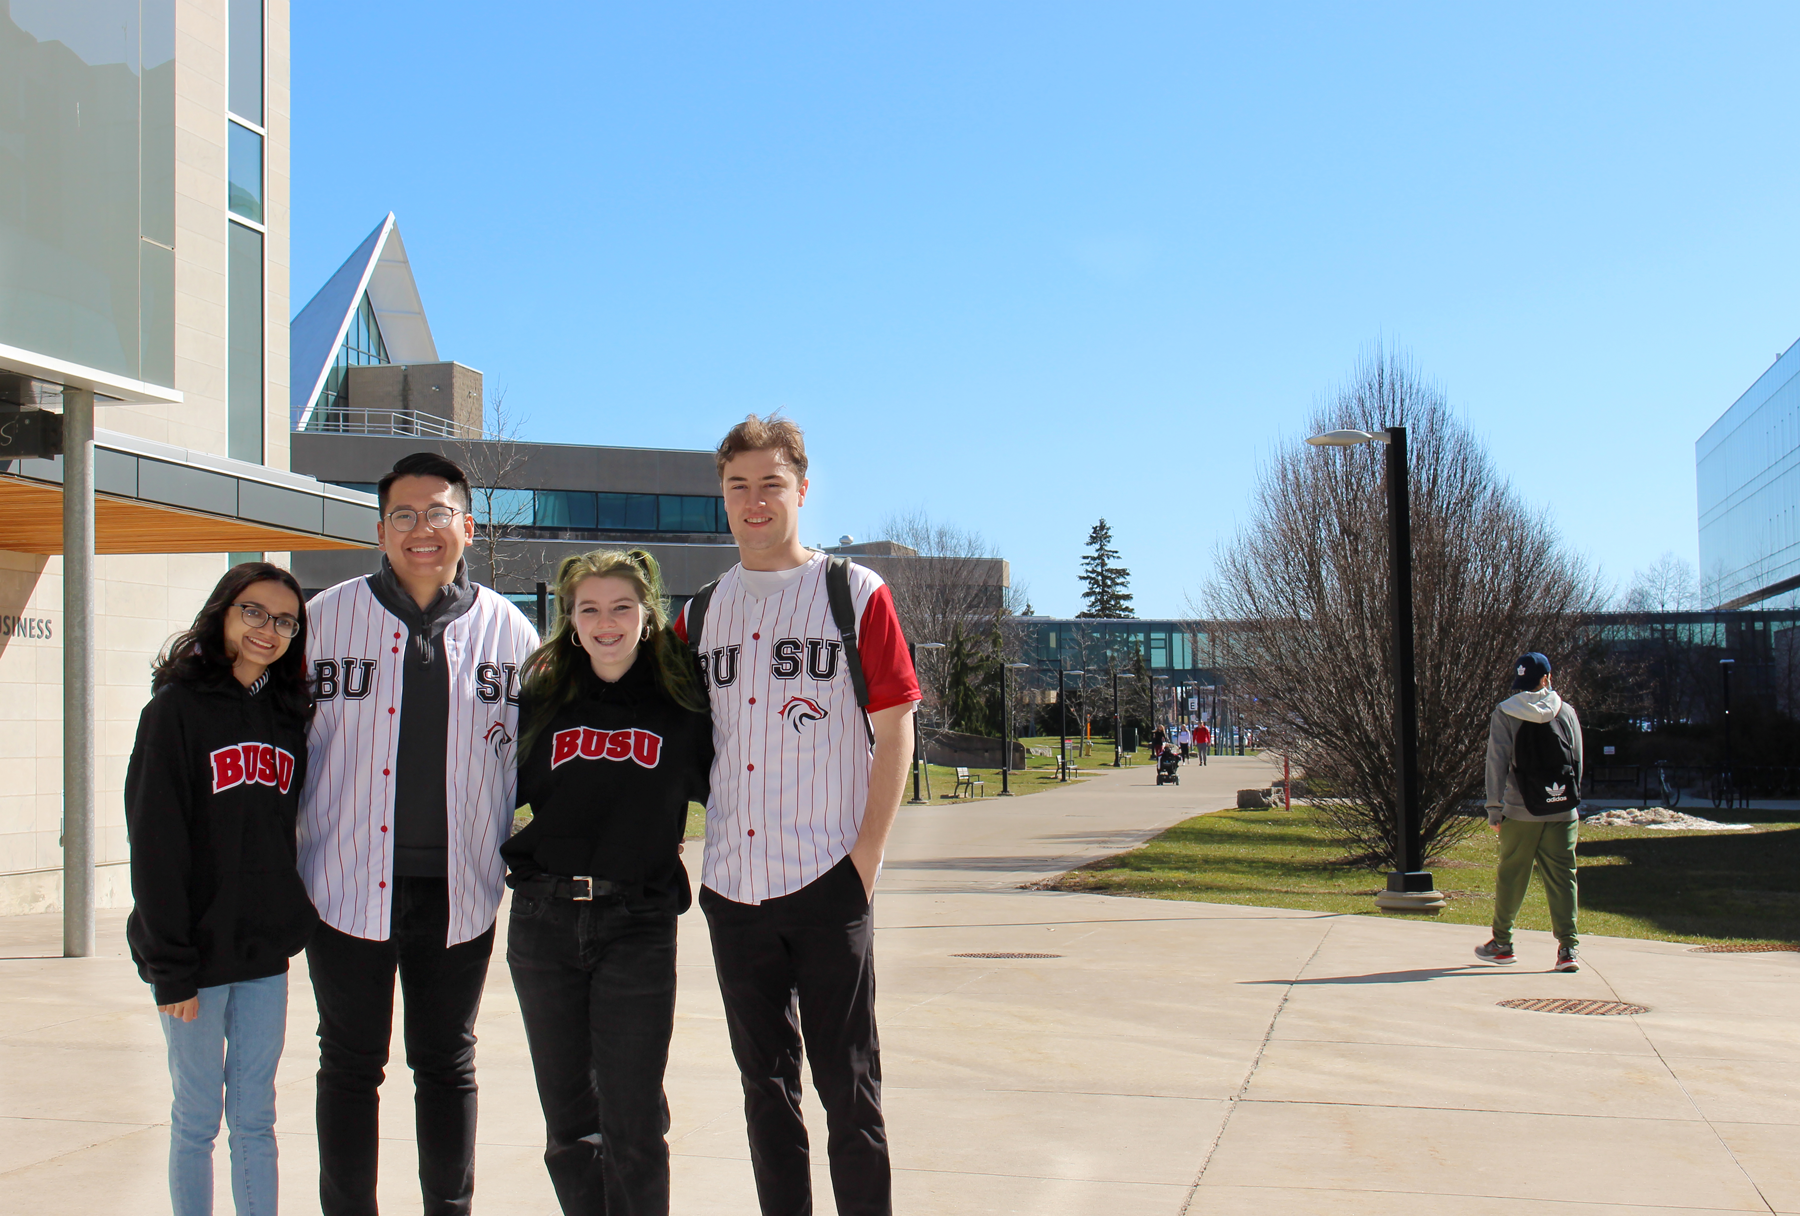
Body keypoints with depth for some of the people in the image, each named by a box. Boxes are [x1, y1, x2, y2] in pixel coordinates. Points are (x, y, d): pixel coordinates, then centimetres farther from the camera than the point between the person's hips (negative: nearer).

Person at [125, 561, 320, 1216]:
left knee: (255, 1118, 11)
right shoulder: (177, 706, -7)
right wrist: (171, 965, -14)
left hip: (266, 951, 5)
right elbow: (155, 842, -11)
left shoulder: (288, 715, 9)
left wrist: (294, 923, 6)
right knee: (197, 1118, 4)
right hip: (198, 953, -5)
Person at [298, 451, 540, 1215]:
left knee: (447, 1066, 13)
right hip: (349, 886, -1)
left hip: (458, 891, 1)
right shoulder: (327, 617, 0)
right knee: (350, 1066, 8)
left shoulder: (507, 629, 2)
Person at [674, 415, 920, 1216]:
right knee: (765, 1086, 12)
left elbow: (895, 731, -2)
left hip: (826, 881, -4)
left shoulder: (855, 593, -1)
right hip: (733, 885, 5)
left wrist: (866, 859, -9)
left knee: (848, 1088, 1)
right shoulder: (701, 612, 12)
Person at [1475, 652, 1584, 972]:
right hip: (1562, 811, 1)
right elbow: (1577, 762, 9)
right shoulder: (1566, 712, 4)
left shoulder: (1504, 714, -3)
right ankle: (1568, 946, -3)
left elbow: (1497, 763, -6)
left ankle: (1502, 943, 20)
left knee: (1511, 876, 10)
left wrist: (1495, 808, -4)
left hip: (1519, 812, -1)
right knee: (1561, 877, 3)